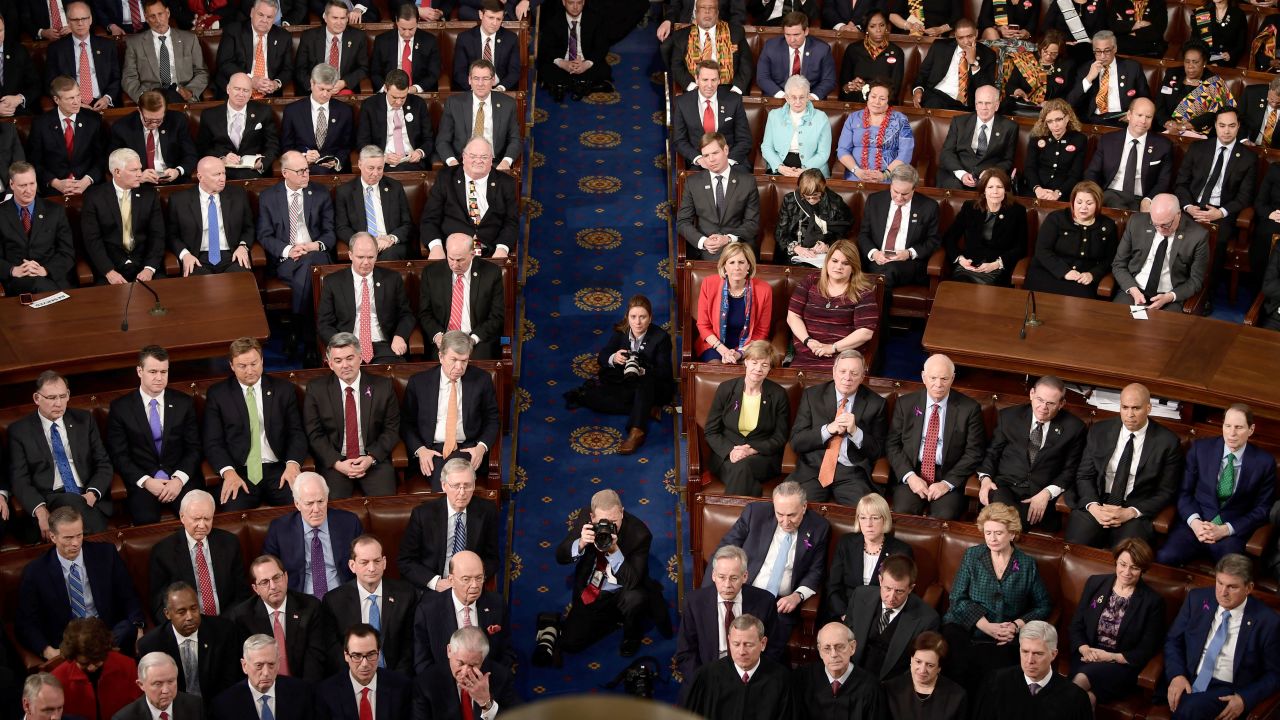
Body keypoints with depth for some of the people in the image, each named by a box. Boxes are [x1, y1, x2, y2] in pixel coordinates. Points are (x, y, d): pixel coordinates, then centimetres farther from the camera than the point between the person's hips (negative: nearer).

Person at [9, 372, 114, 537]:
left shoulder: (84, 420, 14)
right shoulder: (19, 430, 7)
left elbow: (104, 464, 12)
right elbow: (19, 479, 1)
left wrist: (91, 494, -9)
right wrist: (40, 510, -18)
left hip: (89, 498, 1)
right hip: (49, 500, -1)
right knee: (73, 502, -36)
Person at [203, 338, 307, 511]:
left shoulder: (283, 389, 12)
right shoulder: (217, 394, 8)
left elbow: (296, 432, 9)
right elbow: (213, 442, 3)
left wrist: (293, 464, -11)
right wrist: (228, 472, -16)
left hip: (278, 470, 2)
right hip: (239, 472, -2)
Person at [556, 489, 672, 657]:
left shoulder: (639, 533, -25)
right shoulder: (585, 517, -15)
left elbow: (632, 582, -29)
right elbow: (560, 556, -11)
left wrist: (614, 551, -42)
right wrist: (581, 544, -32)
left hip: (623, 593, -3)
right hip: (591, 593, 3)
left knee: (635, 598, -37)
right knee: (569, 643, -8)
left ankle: (632, 636, -1)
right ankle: (615, 618, 18)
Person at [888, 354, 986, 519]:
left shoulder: (969, 408, 1)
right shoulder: (905, 404, 7)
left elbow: (974, 453, -1)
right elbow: (892, 445, 6)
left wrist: (947, 483, -12)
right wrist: (909, 476, -10)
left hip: (949, 476, -1)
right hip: (911, 472, 1)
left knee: (945, 517, -29)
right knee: (903, 512, -27)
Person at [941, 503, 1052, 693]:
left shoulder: (1027, 565, 12)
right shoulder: (972, 556, 12)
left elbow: (1044, 605, 11)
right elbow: (957, 597, 3)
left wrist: (1017, 625, -6)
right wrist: (987, 626, -9)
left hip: (1004, 639, 0)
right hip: (965, 628, 0)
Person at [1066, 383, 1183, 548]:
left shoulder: (1167, 442, -1)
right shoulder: (1099, 431, 6)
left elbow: (1166, 492, 1)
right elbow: (1084, 476, 9)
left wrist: (1131, 512, -13)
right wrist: (1093, 506, -11)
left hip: (1137, 511, -2)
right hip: (1097, 504, 2)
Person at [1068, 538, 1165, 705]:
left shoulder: (1152, 601, 0)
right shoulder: (1095, 583, 9)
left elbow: (1146, 651, 0)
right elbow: (1076, 624, 11)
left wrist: (1111, 657, -13)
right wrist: (1084, 649, -10)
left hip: (1123, 665, -2)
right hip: (1088, 657, 2)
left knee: (1082, 678, -33)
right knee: (1087, 696, -33)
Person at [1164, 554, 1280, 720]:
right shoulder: (1197, 599, 4)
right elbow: (1173, 641, 11)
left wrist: (1245, 699, -13)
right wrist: (1176, 675, -7)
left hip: (1227, 690, -3)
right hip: (1188, 680, 3)